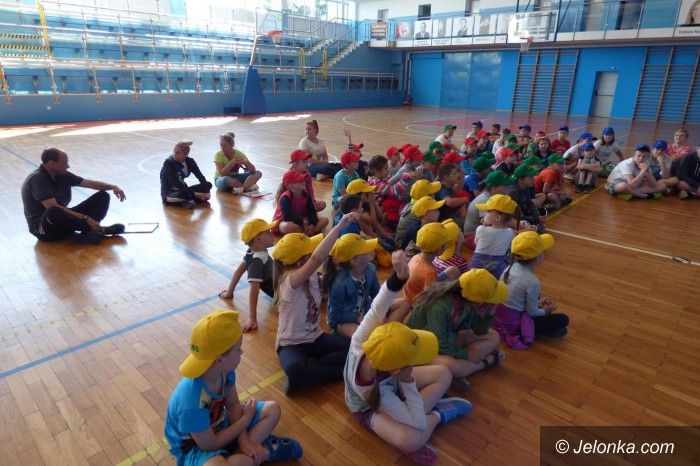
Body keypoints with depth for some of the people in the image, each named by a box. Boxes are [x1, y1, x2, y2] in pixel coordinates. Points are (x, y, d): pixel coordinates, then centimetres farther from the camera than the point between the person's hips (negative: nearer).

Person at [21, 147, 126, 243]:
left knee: (102, 196, -1)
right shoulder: (37, 179, -19)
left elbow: (90, 183, 10)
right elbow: (54, 208, -30)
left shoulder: (62, 175, 3)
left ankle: (87, 230, -27)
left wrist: (112, 187, -7)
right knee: (54, 213, -45)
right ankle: (93, 229, -27)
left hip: (64, 220, 8)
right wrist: (85, 218, -34)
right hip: (43, 227, -8)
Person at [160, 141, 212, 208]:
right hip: (169, 193, -6)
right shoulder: (168, 163, -18)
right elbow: (176, 183, -25)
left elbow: (201, 177, -9)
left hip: (182, 190, 6)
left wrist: (206, 192, -26)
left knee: (208, 184, -8)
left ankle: (193, 200, -25)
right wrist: (194, 194, -28)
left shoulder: (189, 161, -3)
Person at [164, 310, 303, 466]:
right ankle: (265, 451, -12)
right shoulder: (192, 402, -37)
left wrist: (243, 439, -16)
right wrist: (246, 419, -15)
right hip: (195, 446, -6)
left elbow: (233, 404, -3)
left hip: (219, 425, 7)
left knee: (273, 409, 1)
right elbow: (210, 445, -24)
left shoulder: (224, 370, -18)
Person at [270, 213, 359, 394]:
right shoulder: (290, 280, -30)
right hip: (291, 344, -8)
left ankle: (303, 374, -9)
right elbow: (317, 258, -44)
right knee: (294, 369, -41)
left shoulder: (311, 274, -2)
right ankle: (340, 373, -17)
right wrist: (340, 225, -47)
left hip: (315, 338, 8)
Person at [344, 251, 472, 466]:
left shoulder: (360, 341, -39)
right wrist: (408, 382, -42)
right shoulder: (374, 390, -44)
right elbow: (417, 424, -35)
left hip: (387, 384, 5)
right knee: (411, 440, -34)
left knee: (443, 374, -4)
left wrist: (399, 276, -67)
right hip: (370, 408, -5)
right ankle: (437, 415, -5)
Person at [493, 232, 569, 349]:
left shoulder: (510, 268, -3)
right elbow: (532, 312, -12)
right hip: (511, 324, -7)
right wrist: (546, 311, 8)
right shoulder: (532, 281, -24)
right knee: (563, 319, 0)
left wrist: (537, 302, 18)